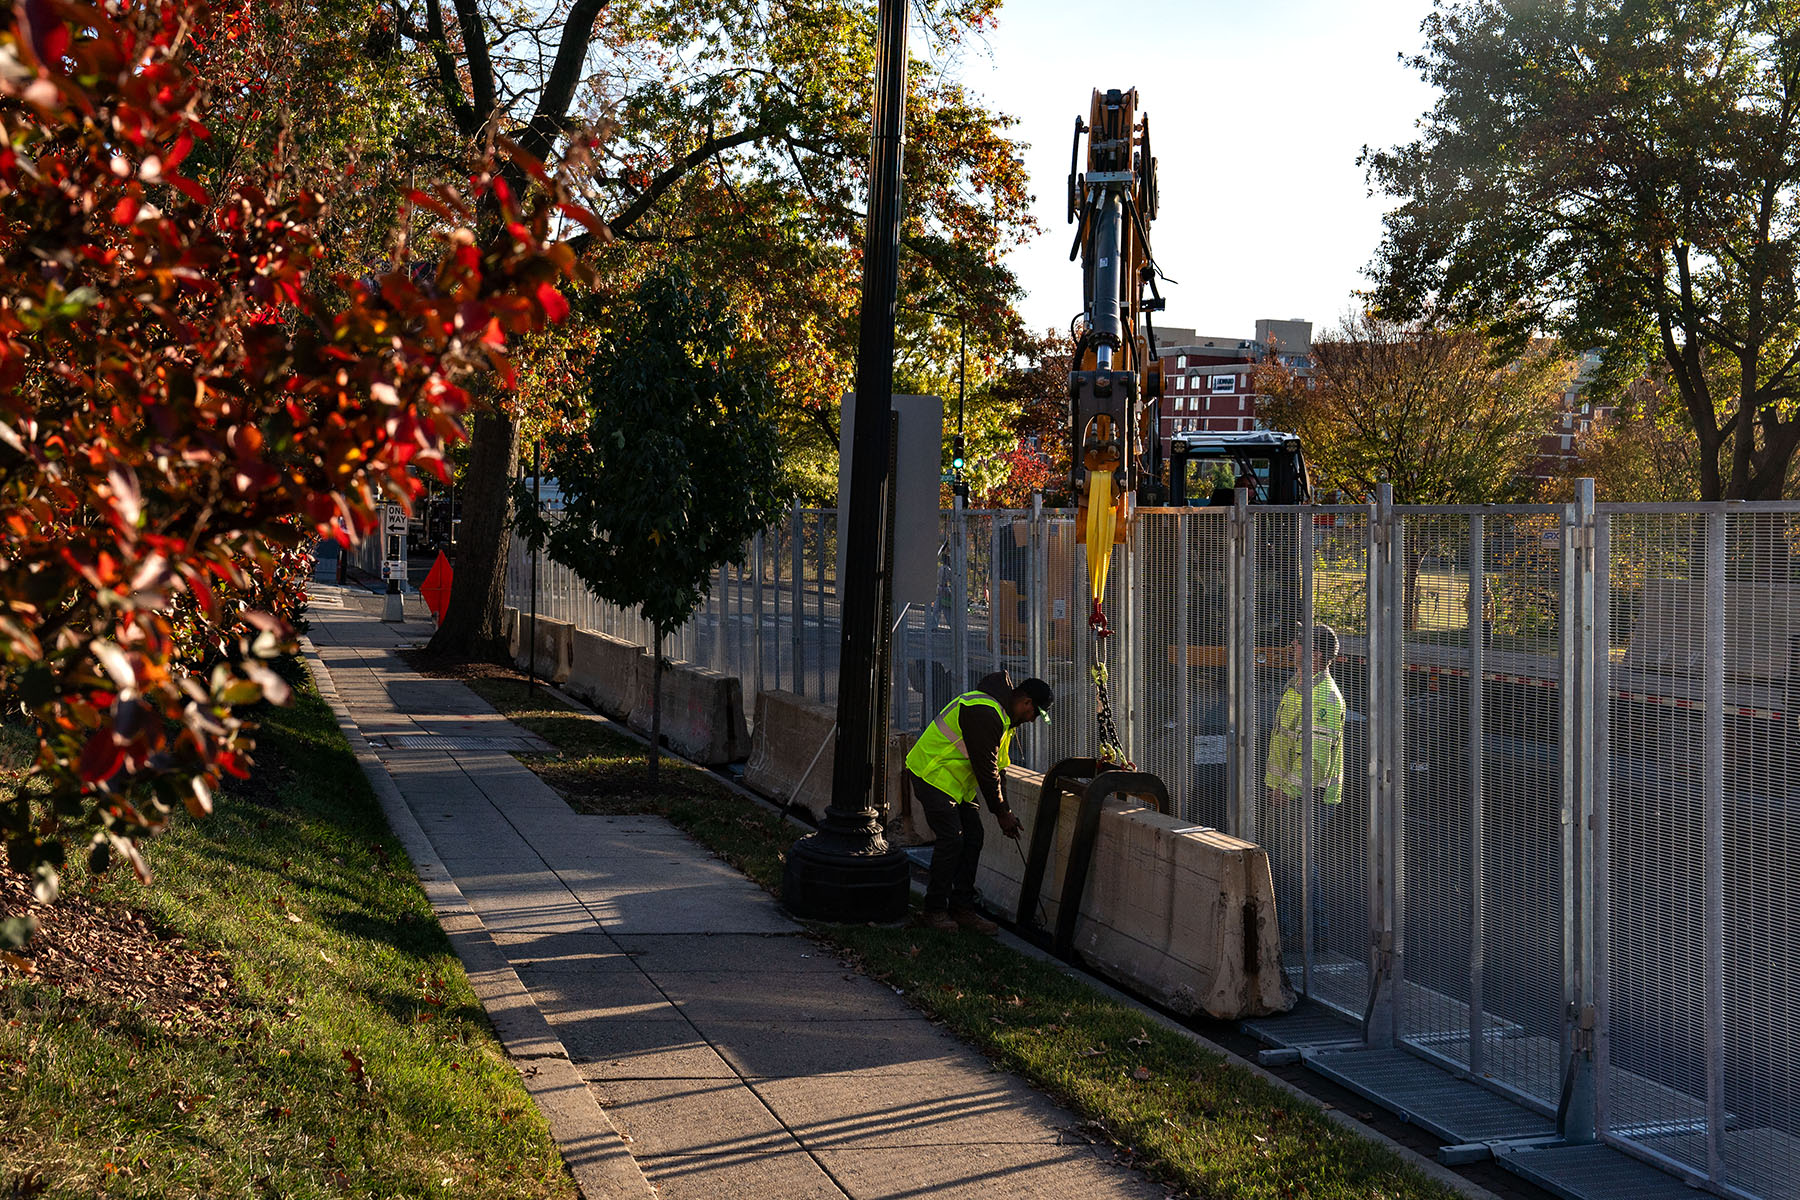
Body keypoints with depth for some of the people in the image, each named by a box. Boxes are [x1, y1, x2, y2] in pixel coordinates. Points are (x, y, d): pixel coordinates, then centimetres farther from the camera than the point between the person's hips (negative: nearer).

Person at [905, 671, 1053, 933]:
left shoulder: (1003, 716, 10)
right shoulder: (985, 713, -25)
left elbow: (998, 766, 16)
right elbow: (986, 770, -22)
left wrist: (1005, 810, 10)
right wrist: (1002, 813, -13)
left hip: (957, 780, 10)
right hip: (933, 774, -10)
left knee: (972, 838, 5)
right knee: (951, 840, -13)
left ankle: (962, 909, 11)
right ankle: (935, 910, -1)